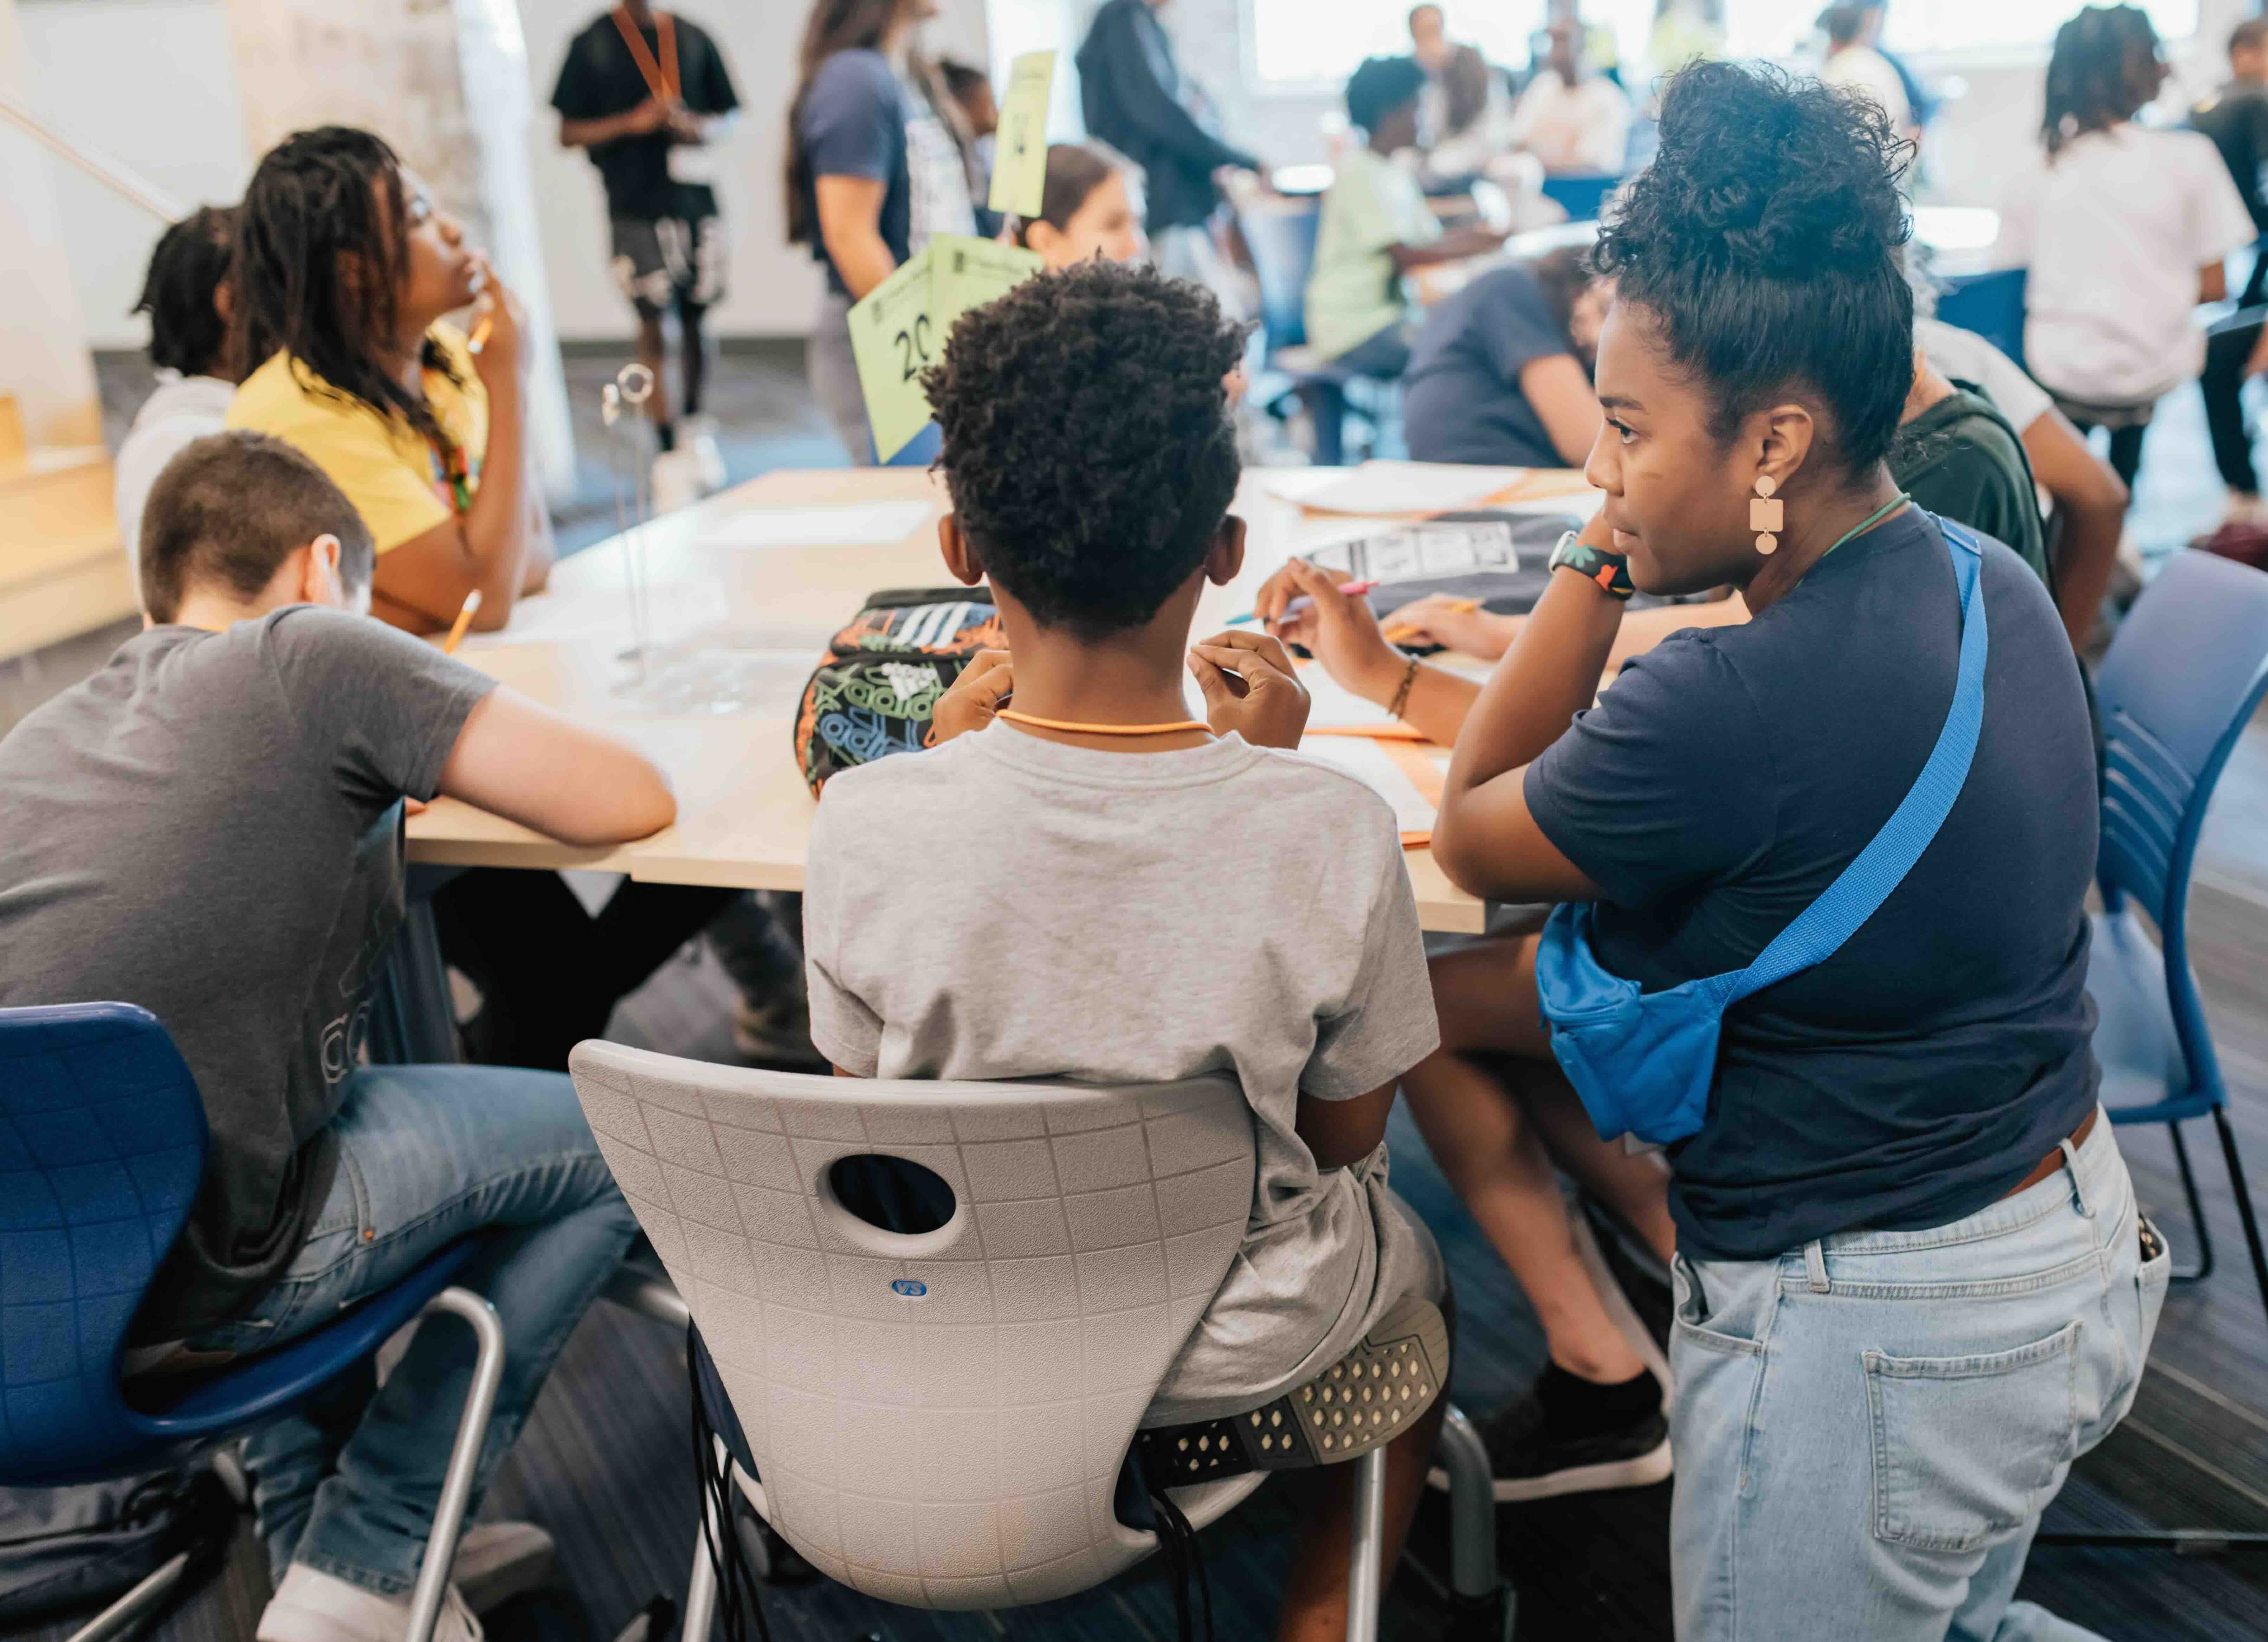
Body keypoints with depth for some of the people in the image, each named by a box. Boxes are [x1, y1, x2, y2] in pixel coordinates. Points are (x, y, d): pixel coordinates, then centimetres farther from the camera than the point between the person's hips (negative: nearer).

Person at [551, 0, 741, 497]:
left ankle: (695, 425, 32)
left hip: (698, 203, 3)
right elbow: (568, 134, 2)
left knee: (695, 322, 10)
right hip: (636, 209, -3)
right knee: (652, 329, -4)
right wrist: (633, 123, -12)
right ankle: (669, 452, 2)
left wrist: (700, 127, -6)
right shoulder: (592, 43, 2)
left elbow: (728, 116, 16)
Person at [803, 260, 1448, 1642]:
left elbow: (878, 1101, -6)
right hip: (1235, 1348, -1)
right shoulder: (1328, 831, -27)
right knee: (1409, 1262, 33)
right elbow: (1349, 1133, -9)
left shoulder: (866, 827, -25)